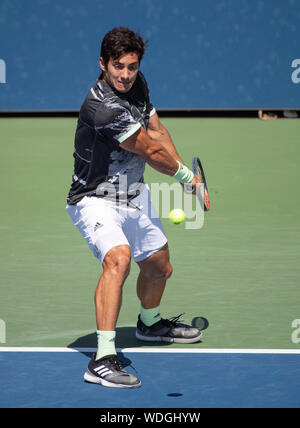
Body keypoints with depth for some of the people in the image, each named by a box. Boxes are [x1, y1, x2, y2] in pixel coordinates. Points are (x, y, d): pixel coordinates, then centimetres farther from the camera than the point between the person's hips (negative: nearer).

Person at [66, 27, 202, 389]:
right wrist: (187, 175, -3)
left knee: (159, 267, 22)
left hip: (134, 197, 9)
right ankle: (102, 359, -38)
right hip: (95, 200, -9)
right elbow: (152, 151, -20)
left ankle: (150, 323, 55)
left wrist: (186, 179, 3)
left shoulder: (136, 84, -3)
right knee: (118, 258, -34)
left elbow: (157, 132, 11)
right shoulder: (102, 107, -31)